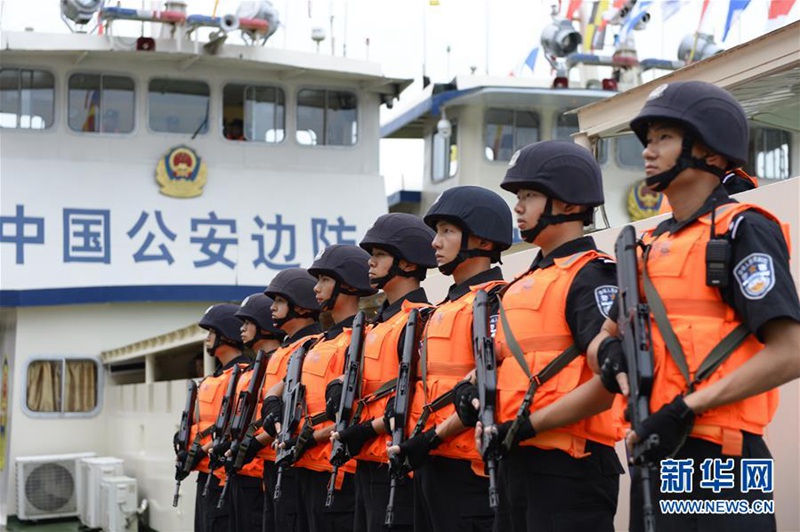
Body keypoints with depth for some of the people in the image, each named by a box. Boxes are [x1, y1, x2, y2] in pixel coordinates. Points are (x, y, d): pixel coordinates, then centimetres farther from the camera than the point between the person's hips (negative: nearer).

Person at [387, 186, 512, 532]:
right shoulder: (445, 308, 20)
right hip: (431, 462, 9)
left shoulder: (494, 301, -9)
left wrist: (434, 436, -19)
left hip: (467, 466, -9)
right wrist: (413, 443, 13)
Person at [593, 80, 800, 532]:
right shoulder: (653, 245, 16)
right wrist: (611, 351, -2)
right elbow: (608, 335, 22)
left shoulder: (743, 230, -7)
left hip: (718, 462, -7)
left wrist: (686, 410, -19)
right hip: (655, 454, 8)